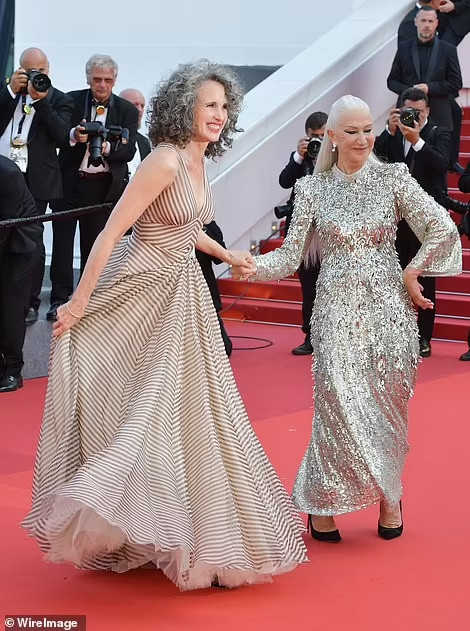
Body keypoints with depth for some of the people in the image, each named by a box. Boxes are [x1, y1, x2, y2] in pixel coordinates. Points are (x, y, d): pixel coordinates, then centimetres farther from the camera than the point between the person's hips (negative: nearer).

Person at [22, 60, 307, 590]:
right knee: (136, 407, -3)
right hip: (141, 294, -9)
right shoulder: (165, 160, -18)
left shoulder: (198, 161, 8)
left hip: (182, 296, 9)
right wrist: (80, 301, -21)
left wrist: (226, 255, 29)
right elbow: (111, 232, -20)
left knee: (187, 410, 12)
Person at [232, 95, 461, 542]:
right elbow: (291, 256, 1)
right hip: (338, 312, -1)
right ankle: (324, 503, 4)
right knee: (340, 405, -11)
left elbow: (443, 229, -4)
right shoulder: (312, 188, 4)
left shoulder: (392, 178, 2)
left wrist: (412, 273, -3)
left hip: (389, 308, 1)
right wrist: (252, 267, -16)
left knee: (387, 407, 3)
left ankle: (387, 494, 24)